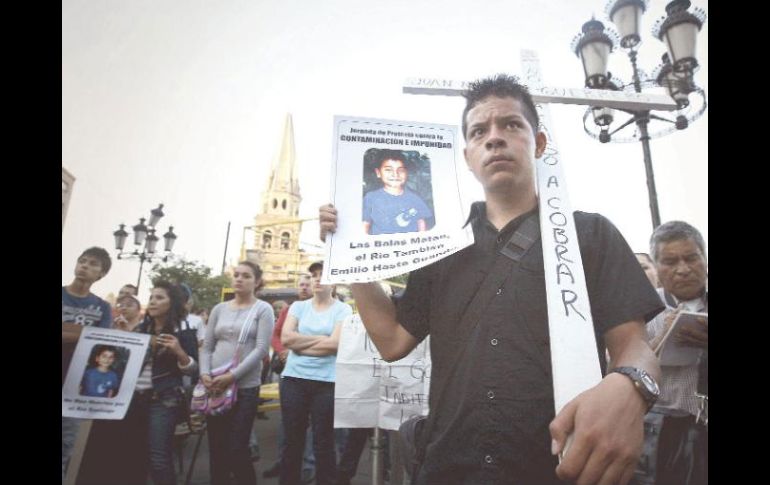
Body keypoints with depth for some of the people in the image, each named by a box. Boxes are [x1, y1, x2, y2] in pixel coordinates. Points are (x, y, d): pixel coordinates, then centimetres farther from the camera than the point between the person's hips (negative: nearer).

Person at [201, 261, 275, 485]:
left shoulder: (263, 309, -2)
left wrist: (232, 375, -17)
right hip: (214, 387, 4)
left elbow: (261, 349, -10)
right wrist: (204, 373, -7)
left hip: (245, 387, -4)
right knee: (216, 448, 12)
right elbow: (207, 347, 10)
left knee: (237, 449, -1)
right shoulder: (219, 309, 10)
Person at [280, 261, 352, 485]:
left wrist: (299, 345, -8)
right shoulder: (298, 306, 8)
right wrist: (320, 339, -10)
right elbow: (285, 338, -6)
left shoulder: (343, 310, -1)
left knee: (323, 443, 8)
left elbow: (335, 344, -14)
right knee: (292, 441, 13)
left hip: (327, 383, -2)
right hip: (293, 379, 3)